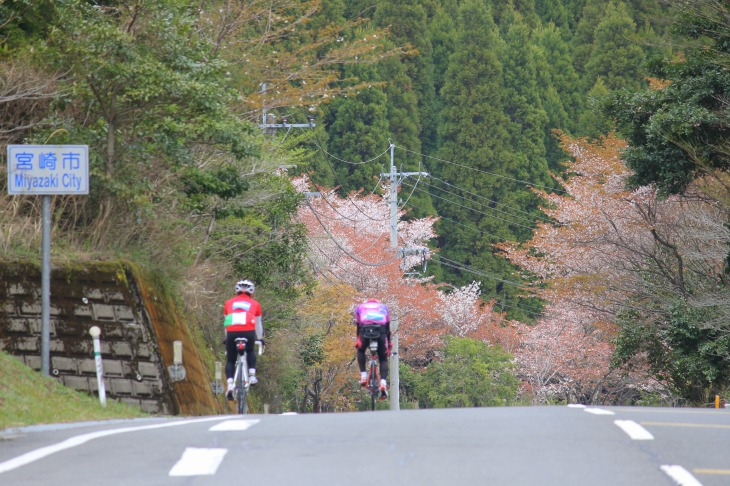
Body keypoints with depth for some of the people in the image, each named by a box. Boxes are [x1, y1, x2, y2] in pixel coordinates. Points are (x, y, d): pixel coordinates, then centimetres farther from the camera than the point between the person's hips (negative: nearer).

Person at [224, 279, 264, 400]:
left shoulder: (229, 303, 24)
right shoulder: (255, 304, 22)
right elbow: (258, 324, 31)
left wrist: (227, 338, 45)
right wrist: (260, 338, 46)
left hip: (232, 332, 0)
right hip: (248, 332, 0)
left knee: (230, 360, 14)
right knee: (250, 352, 31)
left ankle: (230, 385, -6)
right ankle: (252, 375, 12)